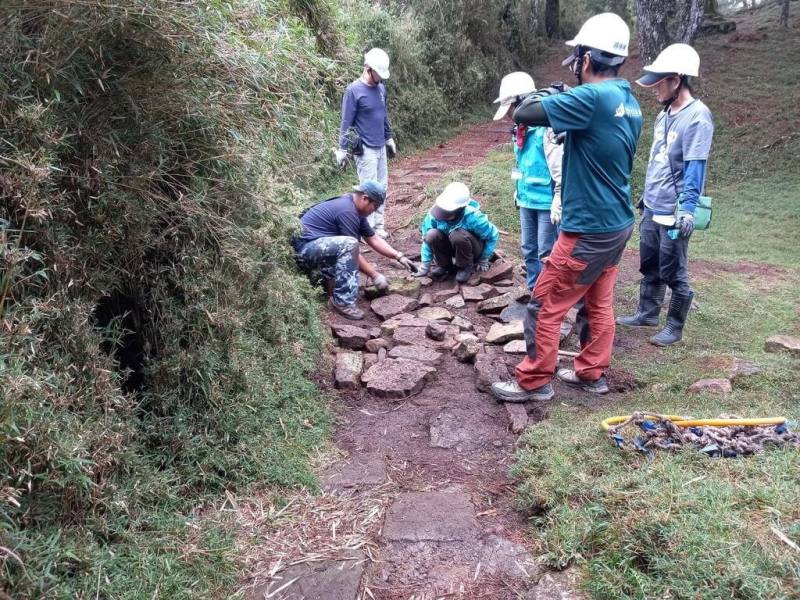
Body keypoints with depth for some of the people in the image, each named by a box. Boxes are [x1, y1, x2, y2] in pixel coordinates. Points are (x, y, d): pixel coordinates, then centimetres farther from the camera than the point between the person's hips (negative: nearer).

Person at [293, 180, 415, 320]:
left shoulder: (355, 209, 11)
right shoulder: (347, 211, -19)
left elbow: (374, 239, 17)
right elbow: (352, 253, -16)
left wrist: (399, 257, 10)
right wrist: (375, 275, -9)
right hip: (303, 250, -10)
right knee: (349, 244, -28)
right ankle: (342, 302, -23)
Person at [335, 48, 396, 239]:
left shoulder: (381, 88, 8)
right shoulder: (354, 91, -12)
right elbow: (346, 123, -10)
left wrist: (389, 138, 24)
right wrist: (342, 149, -10)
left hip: (380, 147, 7)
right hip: (365, 149, -7)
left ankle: (379, 225, 20)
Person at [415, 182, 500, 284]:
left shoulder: (472, 217, -31)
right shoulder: (435, 214, -24)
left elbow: (493, 234, -16)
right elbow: (427, 239, -12)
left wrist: (484, 260, -10)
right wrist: (425, 266, -13)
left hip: (471, 248, -3)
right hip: (450, 247, 3)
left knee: (458, 236, -37)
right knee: (432, 235, -28)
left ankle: (466, 267, -10)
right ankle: (444, 265, -3)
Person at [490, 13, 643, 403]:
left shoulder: (592, 97, -22)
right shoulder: (629, 103, 7)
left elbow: (523, 115, -22)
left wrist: (539, 96, 0)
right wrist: (562, 104, 11)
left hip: (589, 230, -9)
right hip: (617, 224, 9)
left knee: (545, 305, 2)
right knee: (598, 304, 18)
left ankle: (534, 382, 13)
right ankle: (592, 374, 29)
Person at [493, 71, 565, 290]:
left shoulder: (547, 128, -19)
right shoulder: (521, 129, 8)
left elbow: (561, 168, -20)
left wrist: (559, 202, -20)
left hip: (546, 201, -9)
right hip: (527, 199, 9)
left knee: (547, 253, 0)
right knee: (529, 249, 17)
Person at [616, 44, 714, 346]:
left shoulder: (697, 117, -16)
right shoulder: (665, 115, 10)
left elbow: (695, 168, -21)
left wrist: (687, 210, -26)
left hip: (673, 214, -8)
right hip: (652, 209, 9)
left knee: (674, 274, 3)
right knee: (649, 266, 19)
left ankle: (675, 327, 17)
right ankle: (647, 313, 35)